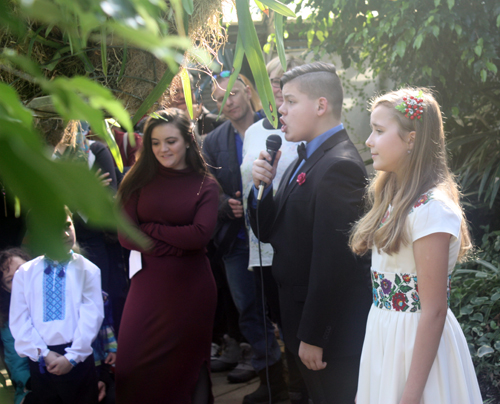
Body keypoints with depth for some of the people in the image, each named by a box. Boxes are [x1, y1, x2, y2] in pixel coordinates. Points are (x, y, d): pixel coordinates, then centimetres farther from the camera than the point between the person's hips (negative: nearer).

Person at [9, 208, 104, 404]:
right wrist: (43, 353, -9)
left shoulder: (88, 270, 0)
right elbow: (19, 320, 0)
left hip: (77, 361, -1)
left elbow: (91, 316, -6)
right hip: (39, 361, 1)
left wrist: (72, 357, -12)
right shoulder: (25, 273, 4)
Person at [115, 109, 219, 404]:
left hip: (191, 288, -1)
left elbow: (201, 235, -13)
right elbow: (126, 236, -5)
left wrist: (150, 229, -7)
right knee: (136, 366, 0)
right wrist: (177, 244, -11)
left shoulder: (206, 185, 0)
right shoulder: (139, 182, 3)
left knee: (186, 364, 11)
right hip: (148, 284, 1)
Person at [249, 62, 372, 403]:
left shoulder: (339, 165, -21)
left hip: (331, 328, -9)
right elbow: (271, 231, 11)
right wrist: (263, 187, -7)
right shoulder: (307, 159, 9)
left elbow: (331, 259, -24)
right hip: (300, 313, 9)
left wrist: (313, 336, -21)